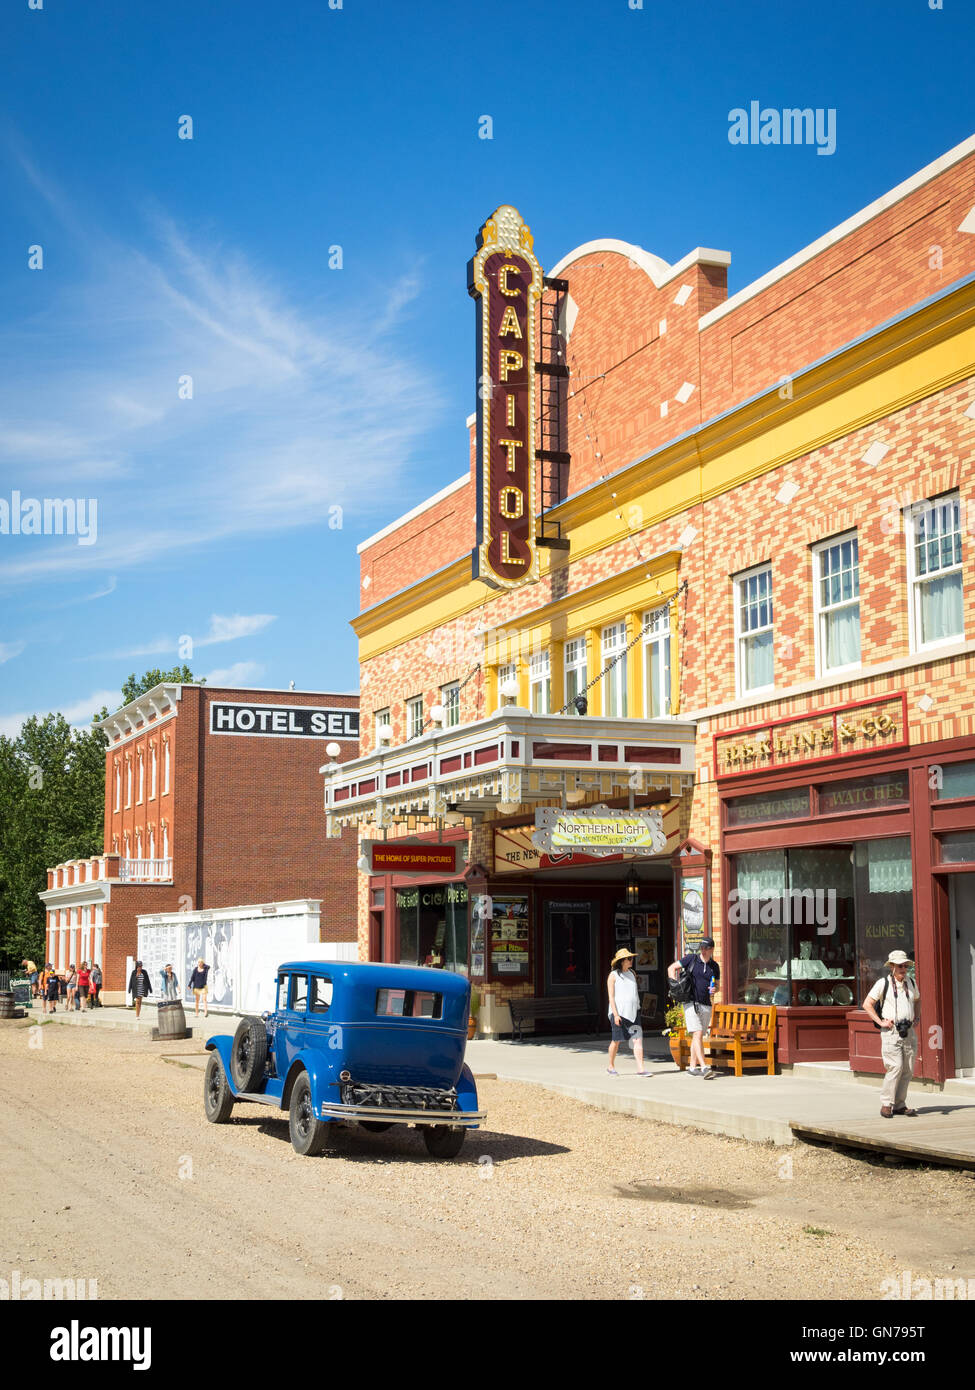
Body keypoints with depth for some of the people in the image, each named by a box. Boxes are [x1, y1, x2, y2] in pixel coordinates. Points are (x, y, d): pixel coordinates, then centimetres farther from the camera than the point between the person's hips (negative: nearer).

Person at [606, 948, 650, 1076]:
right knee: (616, 1040, 6)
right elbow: (611, 996, -9)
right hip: (619, 1012, -5)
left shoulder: (632, 974, 13)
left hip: (633, 1012, 5)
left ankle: (640, 1069, -12)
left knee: (638, 1039, -8)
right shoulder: (613, 975, -4)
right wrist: (615, 1014, -16)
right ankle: (611, 1066, 23)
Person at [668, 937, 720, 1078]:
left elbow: (717, 985, 20)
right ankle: (704, 1067, -22)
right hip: (691, 1003, -5)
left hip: (706, 1005, 5)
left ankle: (693, 1066, 20)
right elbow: (671, 968, 6)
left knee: (698, 1037, 11)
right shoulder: (691, 958, -2)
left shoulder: (715, 966, 9)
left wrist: (714, 990, -5)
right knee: (697, 1034, -14)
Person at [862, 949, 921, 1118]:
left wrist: (916, 1017, 19)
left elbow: (917, 1000, 34)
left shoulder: (911, 982, 12)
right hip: (891, 1031, -5)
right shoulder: (883, 983, -4)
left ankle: (899, 1105, 10)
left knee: (908, 1070, 2)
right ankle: (886, 1104, -7)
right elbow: (867, 1004, -2)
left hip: (909, 1032, 5)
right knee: (895, 1068, -15)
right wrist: (880, 1022, -9)